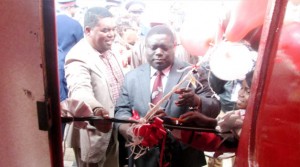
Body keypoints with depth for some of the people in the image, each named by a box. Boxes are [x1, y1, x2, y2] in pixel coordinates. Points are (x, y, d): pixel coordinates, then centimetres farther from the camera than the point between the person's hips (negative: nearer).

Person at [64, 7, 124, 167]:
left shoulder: (109, 50, 4)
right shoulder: (78, 57, -22)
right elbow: (80, 90, -40)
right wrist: (96, 110, -59)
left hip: (114, 130, 7)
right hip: (93, 134, -7)